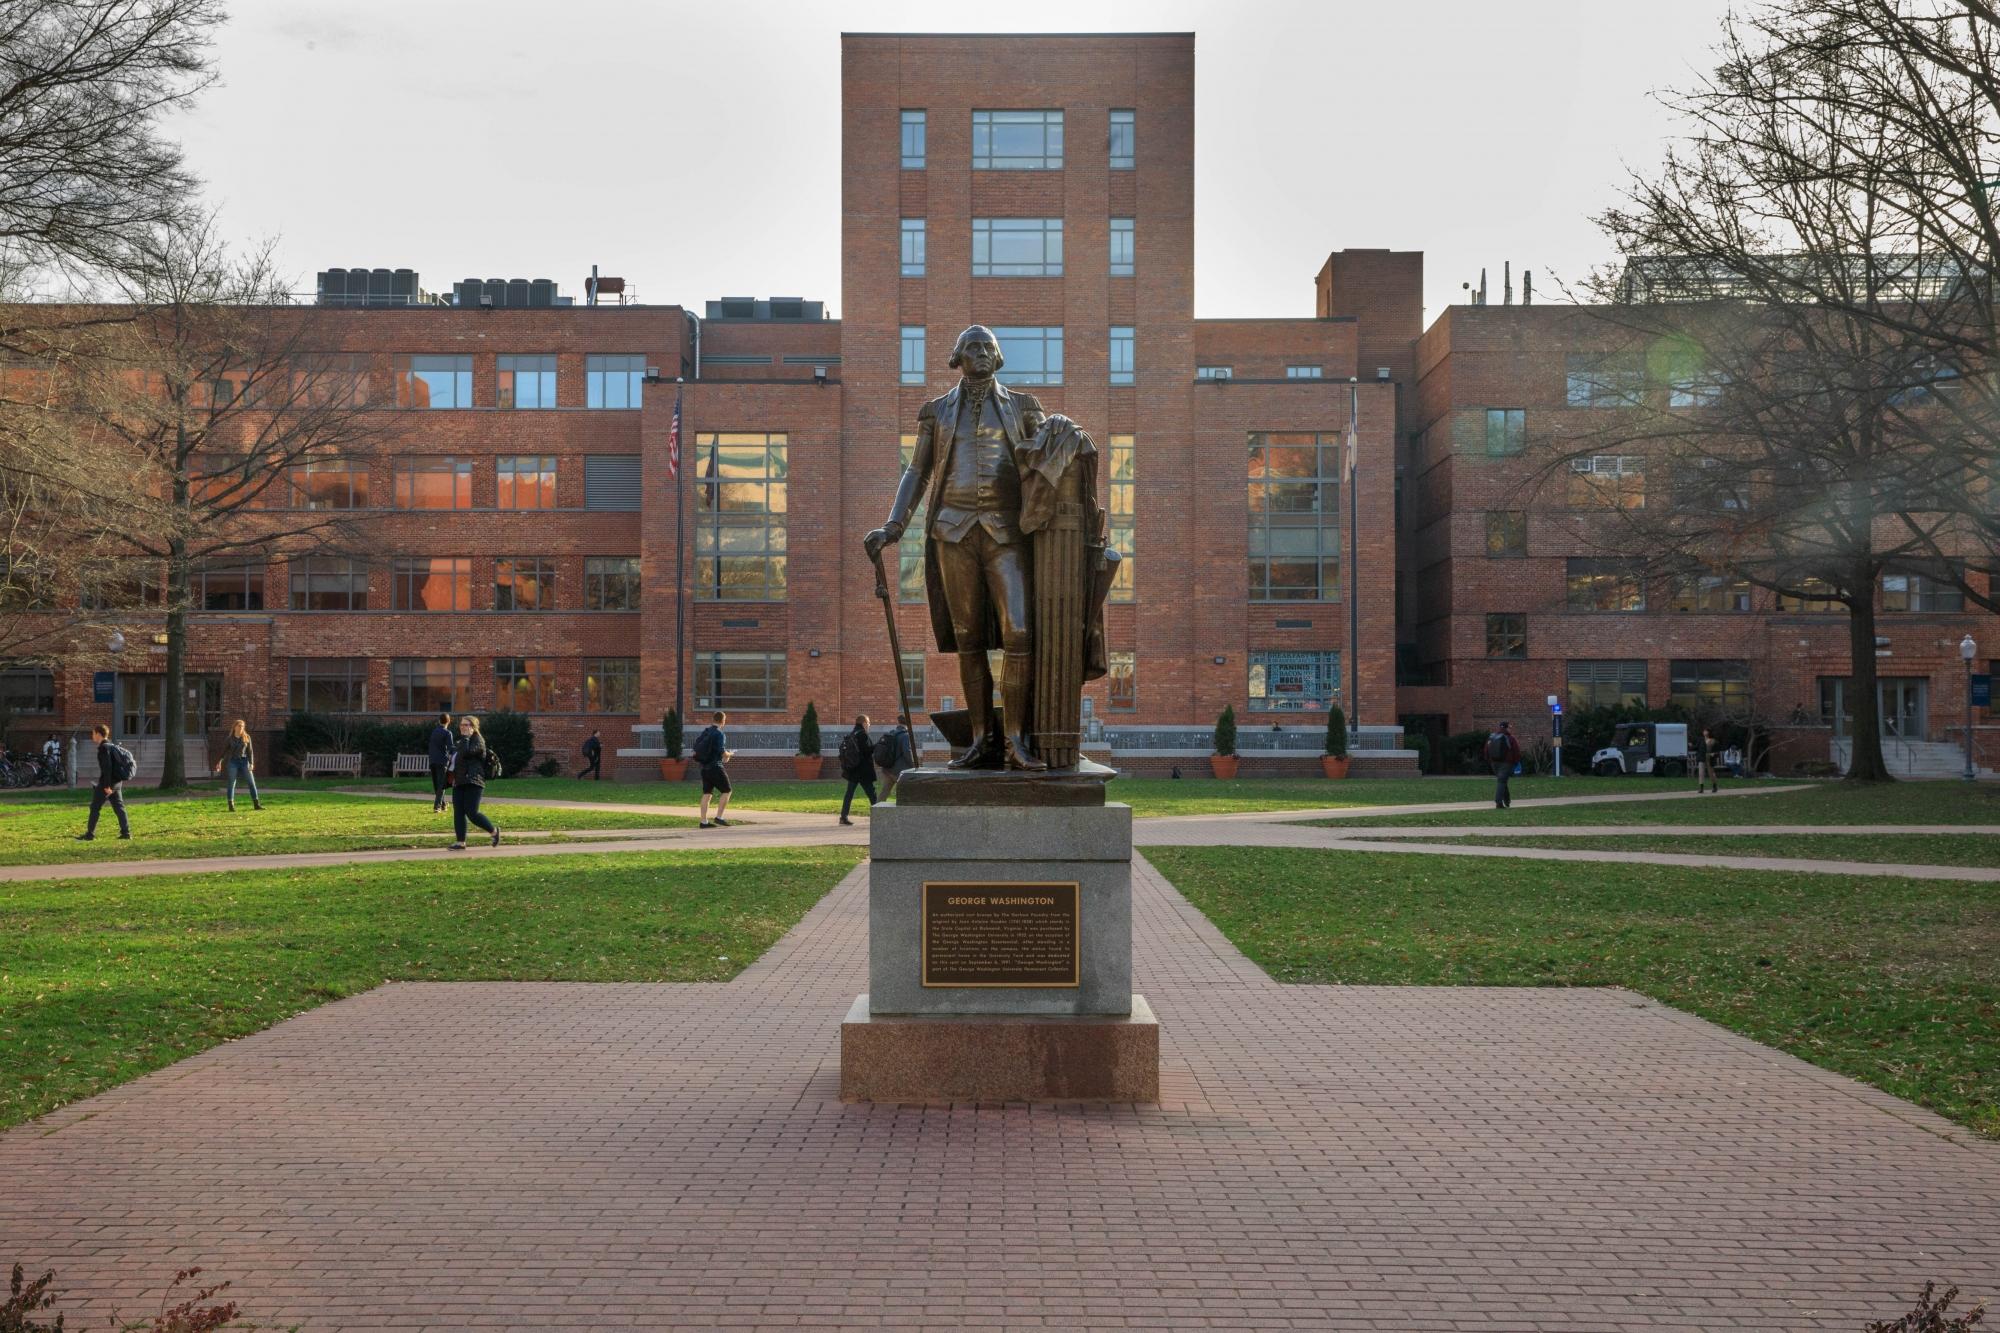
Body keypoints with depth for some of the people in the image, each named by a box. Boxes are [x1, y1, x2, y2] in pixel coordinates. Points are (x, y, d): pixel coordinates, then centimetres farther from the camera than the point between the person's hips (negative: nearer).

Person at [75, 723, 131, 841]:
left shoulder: (104, 748, -14)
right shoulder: (111, 746, 16)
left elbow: (107, 767, -21)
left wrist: (107, 785, -22)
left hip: (108, 783, -9)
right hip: (117, 782, 9)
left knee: (95, 807, 0)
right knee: (118, 807, 7)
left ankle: (90, 834, 2)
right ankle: (126, 832, 3)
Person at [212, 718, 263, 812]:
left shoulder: (246, 737, 4)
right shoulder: (230, 739, 1)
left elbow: (250, 751, 3)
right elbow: (224, 751, 3)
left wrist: (251, 763, -6)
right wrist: (219, 762, -7)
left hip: (244, 761, 2)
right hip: (233, 762, -2)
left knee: (251, 782, -1)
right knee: (232, 783, -1)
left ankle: (256, 804, 2)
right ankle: (231, 805, 4)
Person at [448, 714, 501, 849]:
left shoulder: (478, 740, -7)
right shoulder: (462, 741, 22)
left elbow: (466, 753, -23)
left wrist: (465, 737, -14)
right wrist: (453, 777, 19)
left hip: (473, 783, -9)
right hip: (459, 783, 9)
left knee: (471, 813, -13)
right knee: (458, 813, 2)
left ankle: (494, 831, 6)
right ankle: (461, 842, 3)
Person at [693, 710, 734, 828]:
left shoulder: (704, 732, 8)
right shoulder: (719, 734, -15)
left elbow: (696, 747, 15)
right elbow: (723, 754, -19)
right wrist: (731, 754, 4)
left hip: (704, 767, 7)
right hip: (715, 767, -7)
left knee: (706, 793, 9)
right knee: (726, 791, 4)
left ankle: (704, 821, 7)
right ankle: (718, 817, -2)